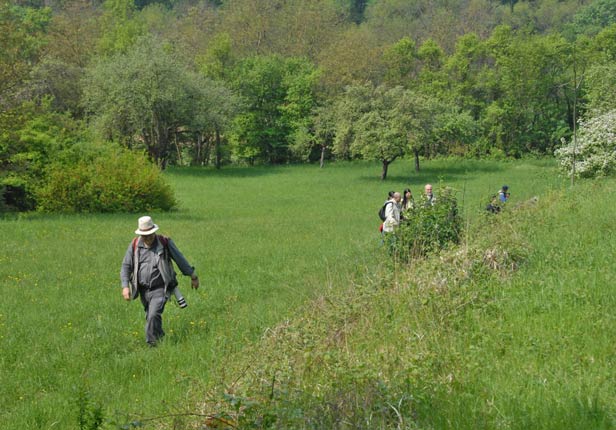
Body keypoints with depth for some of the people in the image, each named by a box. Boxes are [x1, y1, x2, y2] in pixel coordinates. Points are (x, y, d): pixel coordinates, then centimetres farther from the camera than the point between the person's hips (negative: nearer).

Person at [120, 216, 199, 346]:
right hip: (143, 290, 4)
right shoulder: (135, 246, 0)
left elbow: (180, 260, 4)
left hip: (160, 289, -4)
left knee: (154, 315, -20)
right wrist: (125, 286, -9)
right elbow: (126, 266, 3)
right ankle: (161, 339, 35)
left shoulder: (165, 243, -6)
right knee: (150, 317, 14)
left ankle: (152, 344, -12)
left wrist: (193, 276, 11)